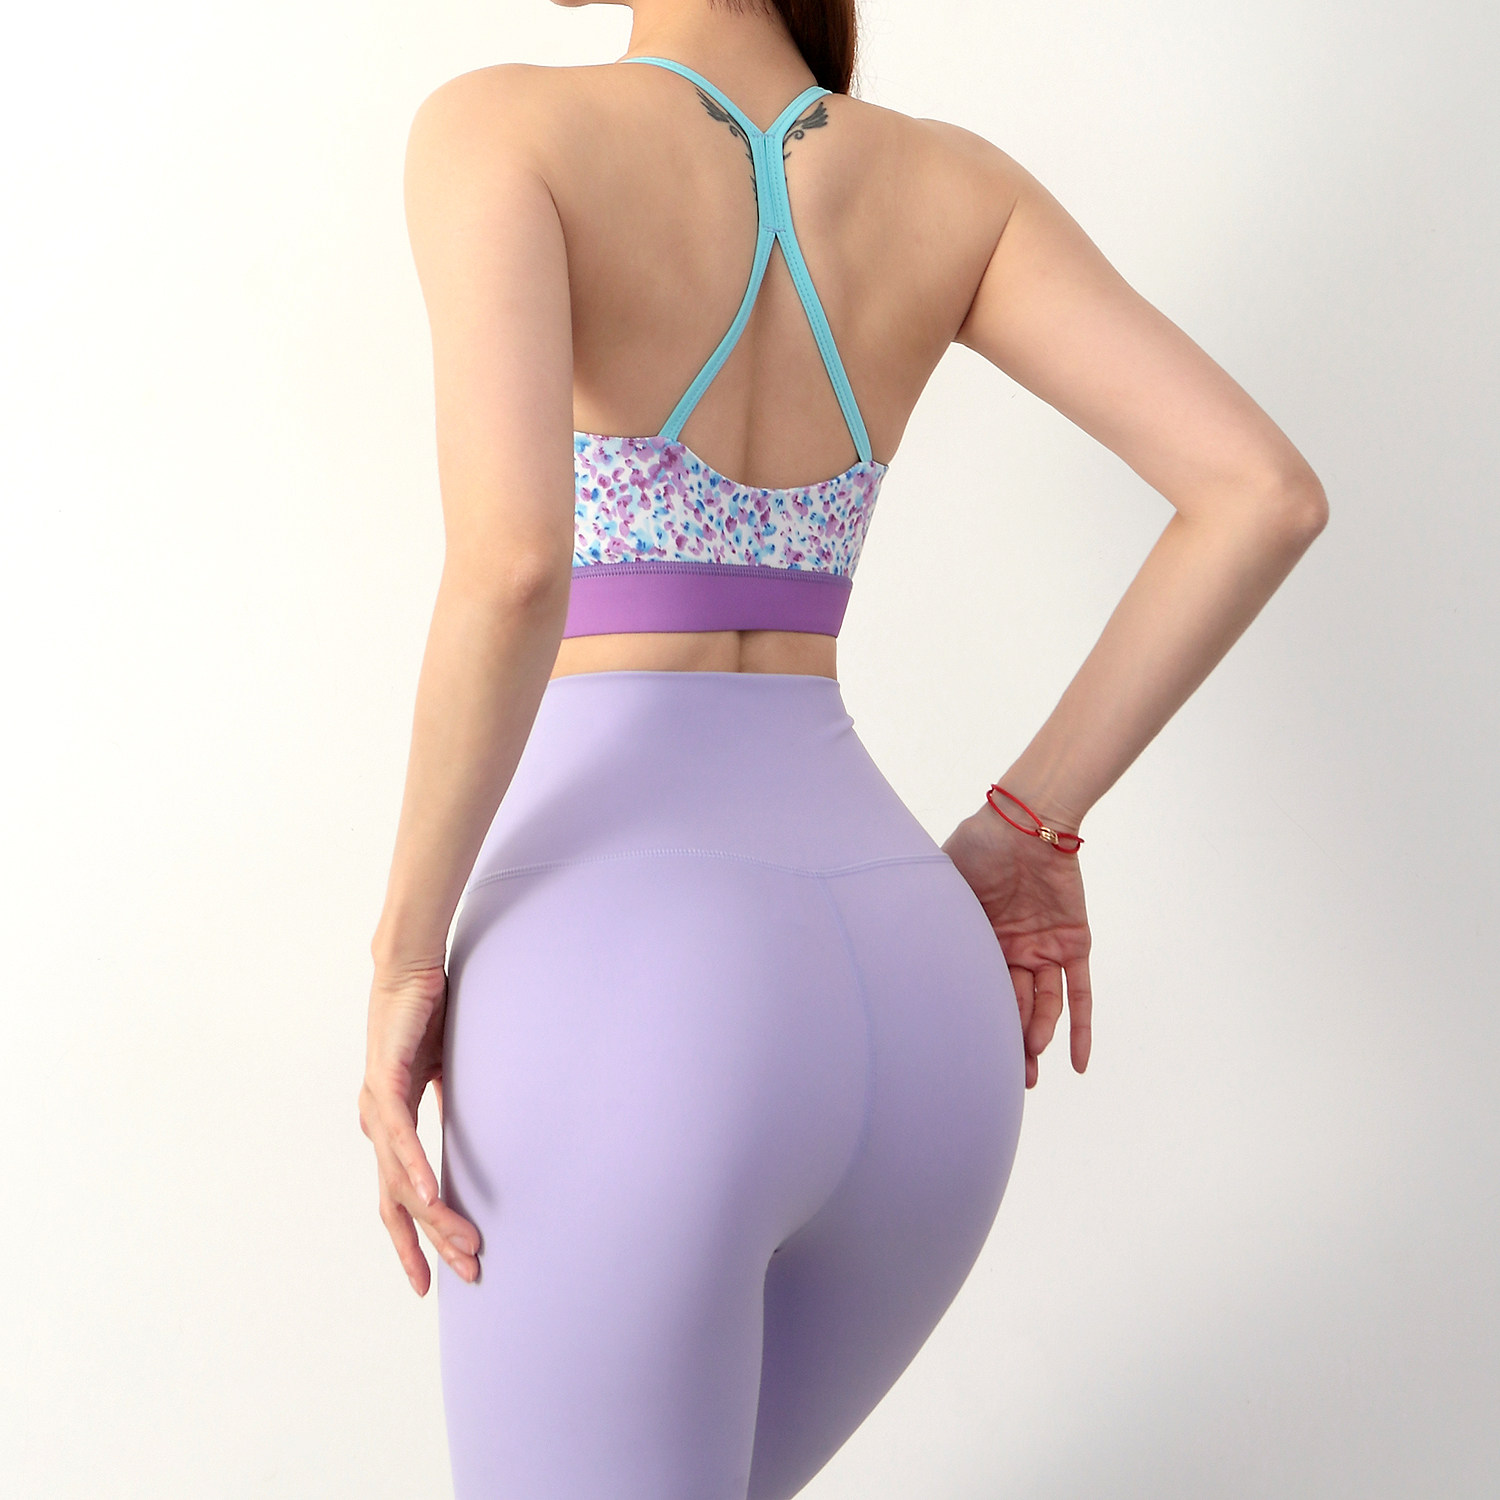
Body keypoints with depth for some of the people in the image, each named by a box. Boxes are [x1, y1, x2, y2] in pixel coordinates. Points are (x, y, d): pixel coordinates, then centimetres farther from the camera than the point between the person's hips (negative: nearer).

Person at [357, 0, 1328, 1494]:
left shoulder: (500, 126, -3)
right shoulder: (954, 181, 13)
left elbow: (511, 559, -20)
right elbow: (1264, 494, 3)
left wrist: (407, 951, -7)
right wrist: (1026, 826, 13)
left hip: (623, 1002, -6)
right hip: (916, 1013, 7)